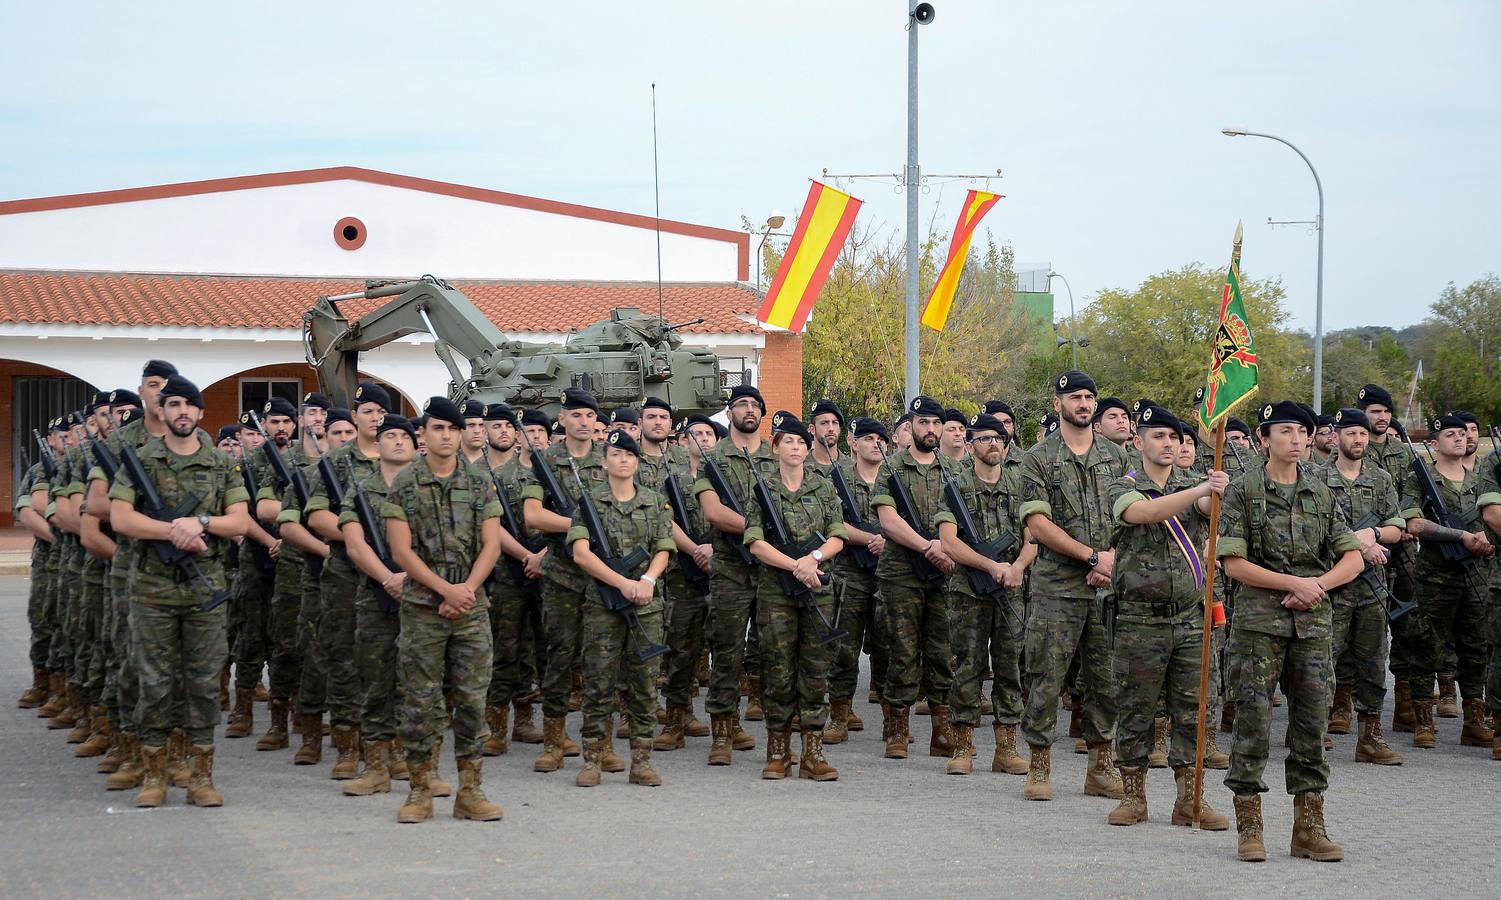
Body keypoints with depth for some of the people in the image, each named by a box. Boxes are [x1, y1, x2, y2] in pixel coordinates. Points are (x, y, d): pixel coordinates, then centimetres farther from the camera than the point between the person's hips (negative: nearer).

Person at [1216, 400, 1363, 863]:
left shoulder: (1321, 494, 11)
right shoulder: (1243, 491, -1)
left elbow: (1353, 559, 10)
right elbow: (1233, 563, -8)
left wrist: (1318, 585, -9)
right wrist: (1296, 583, -13)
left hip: (1313, 623, 4)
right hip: (1258, 622, -4)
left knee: (1311, 725, 5)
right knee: (1253, 725, -3)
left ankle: (1309, 829, 13)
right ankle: (1249, 829, 6)